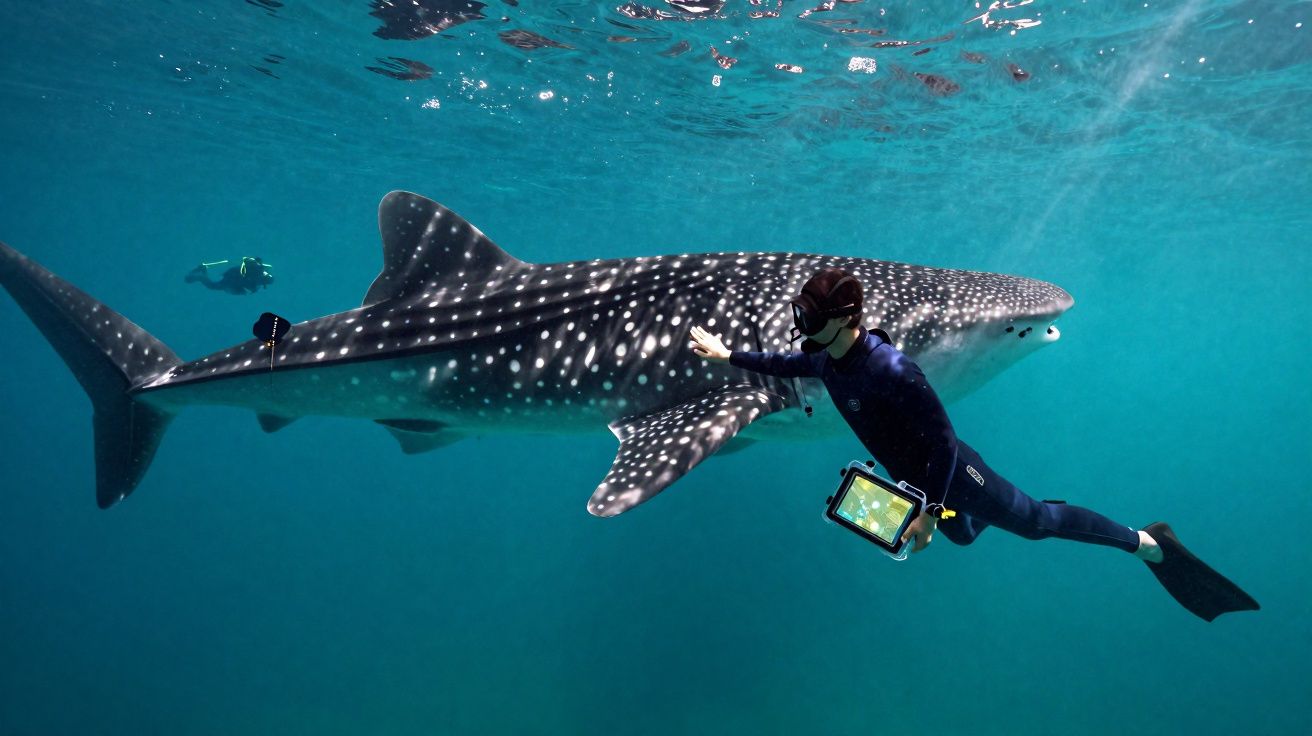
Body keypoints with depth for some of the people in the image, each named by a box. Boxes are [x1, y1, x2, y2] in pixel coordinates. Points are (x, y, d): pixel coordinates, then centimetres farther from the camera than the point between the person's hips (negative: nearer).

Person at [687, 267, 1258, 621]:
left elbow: (944, 440, -30)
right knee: (962, 534, 29)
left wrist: (928, 511, -29)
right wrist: (727, 356, 12)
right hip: (908, 476, 8)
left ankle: (1146, 542, 19)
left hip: (948, 471, -8)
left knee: (1033, 521, 3)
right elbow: (785, 365, 13)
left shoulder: (889, 370, -35)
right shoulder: (824, 360, -10)